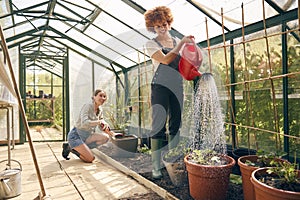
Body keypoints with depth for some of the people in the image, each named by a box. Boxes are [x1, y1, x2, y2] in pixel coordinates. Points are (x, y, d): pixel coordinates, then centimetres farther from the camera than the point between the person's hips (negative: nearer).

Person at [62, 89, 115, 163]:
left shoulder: (100, 110, 2)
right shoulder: (87, 106, -19)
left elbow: (101, 125, 12)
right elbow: (84, 123, -34)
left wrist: (107, 130, -8)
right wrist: (99, 121, -32)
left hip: (86, 136, 7)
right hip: (75, 136, -7)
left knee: (105, 137, -15)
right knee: (90, 159, -17)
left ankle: (81, 149, -1)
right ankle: (70, 148, 4)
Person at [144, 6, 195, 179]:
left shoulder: (177, 41, 16)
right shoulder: (151, 44, 3)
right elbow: (165, 60, -14)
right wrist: (181, 43, -12)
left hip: (177, 86, 5)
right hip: (160, 86, -5)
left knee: (176, 124, 8)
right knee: (159, 126, -7)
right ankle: (156, 166, 1)